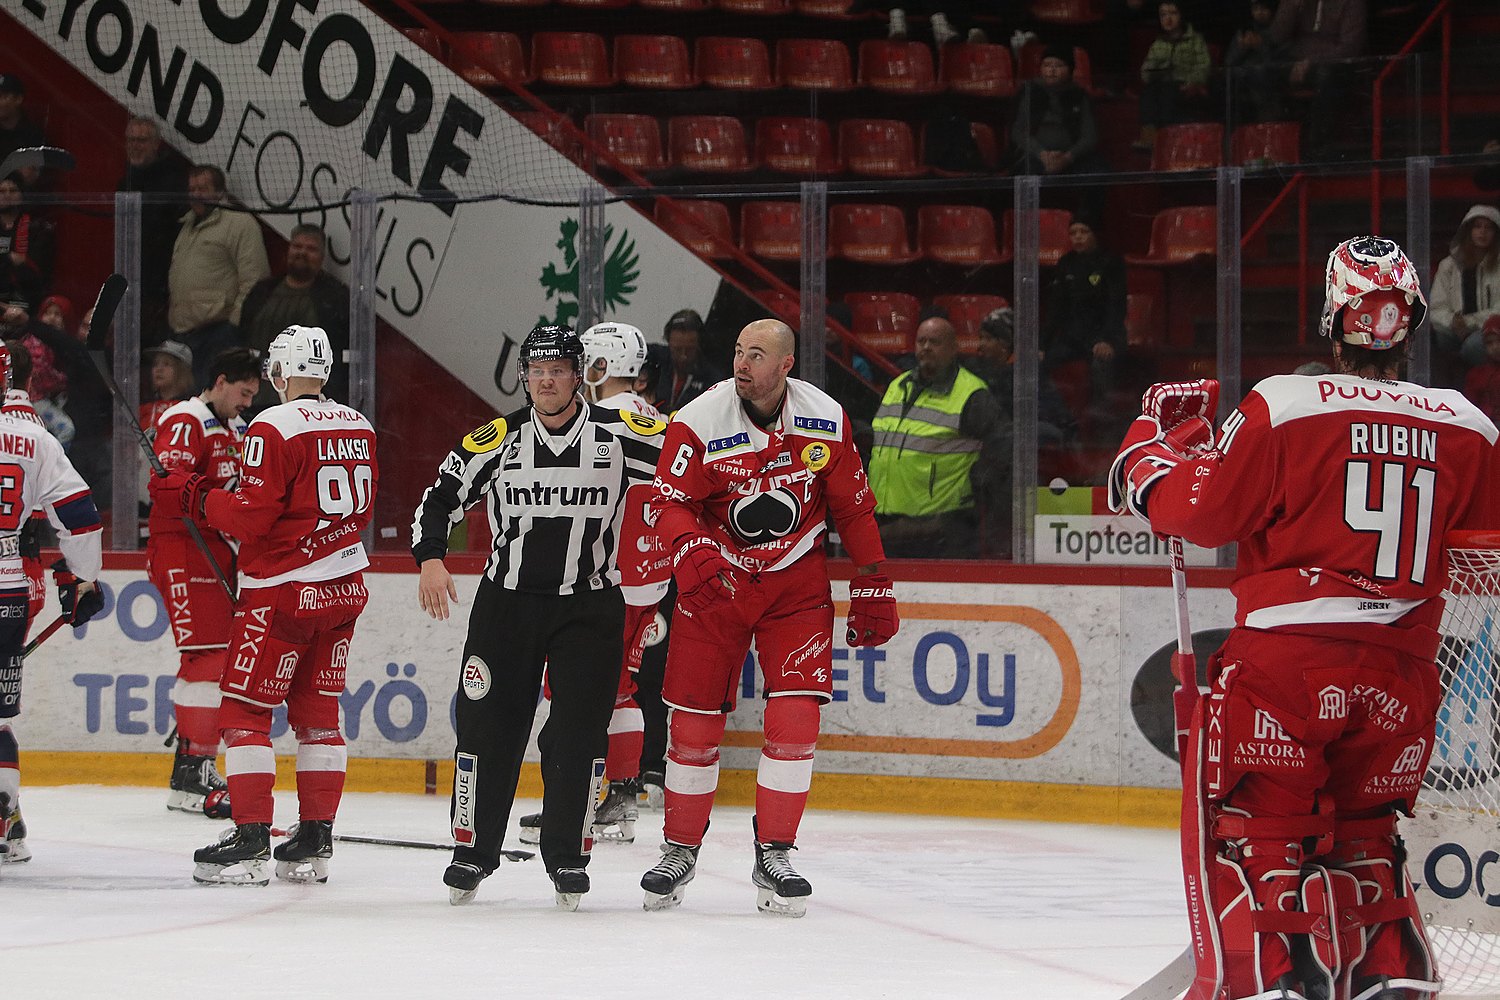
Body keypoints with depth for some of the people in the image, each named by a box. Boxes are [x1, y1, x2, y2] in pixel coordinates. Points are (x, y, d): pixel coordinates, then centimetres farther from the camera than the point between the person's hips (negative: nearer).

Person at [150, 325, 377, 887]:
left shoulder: (274, 428, -15)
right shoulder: (359, 426, 8)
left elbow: (250, 515, -18)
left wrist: (190, 497, -5)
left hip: (283, 588, -7)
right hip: (346, 585, 7)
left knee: (245, 709, -1)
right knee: (317, 709, 13)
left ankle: (250, 840, -6)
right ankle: (315, 841, 12)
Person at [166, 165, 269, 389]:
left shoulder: (240, 224, -3)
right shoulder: (187, 227, 25)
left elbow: (253, 279, -10)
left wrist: (234, 323, -15)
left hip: (219, 329, -8)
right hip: (181, 333, 8)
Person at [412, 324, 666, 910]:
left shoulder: (620, 434, -5)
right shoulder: (496, 440, -1)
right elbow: (441, 496, 5)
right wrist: (430, 558, -10)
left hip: (590, 604, -1)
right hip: (508, 600, 1)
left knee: (579, 731, -4)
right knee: (487, 724, 0)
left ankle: (568, 856, 9)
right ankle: (473, 851, 13)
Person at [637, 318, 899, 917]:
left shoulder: (826, 419, -7)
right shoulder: (699, 422, -15)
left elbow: (852, 506, 4)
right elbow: (670, 502, -17)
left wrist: (872, 587, 6)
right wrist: (691, 553, -37)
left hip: (797, 581, 1)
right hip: (716, 579, -1)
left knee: (796, 718, -11)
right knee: (694, 722, -1)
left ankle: (773, 856, 0)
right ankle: (680, 851, 17)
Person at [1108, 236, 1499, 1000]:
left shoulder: (1282, 407, -10)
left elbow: (1191, 509, -6)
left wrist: (1160, 431, 11)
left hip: (1287, 661, -4)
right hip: (1401, 678, 4)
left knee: (1248, 825, 4)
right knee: (1363, 835, 22)